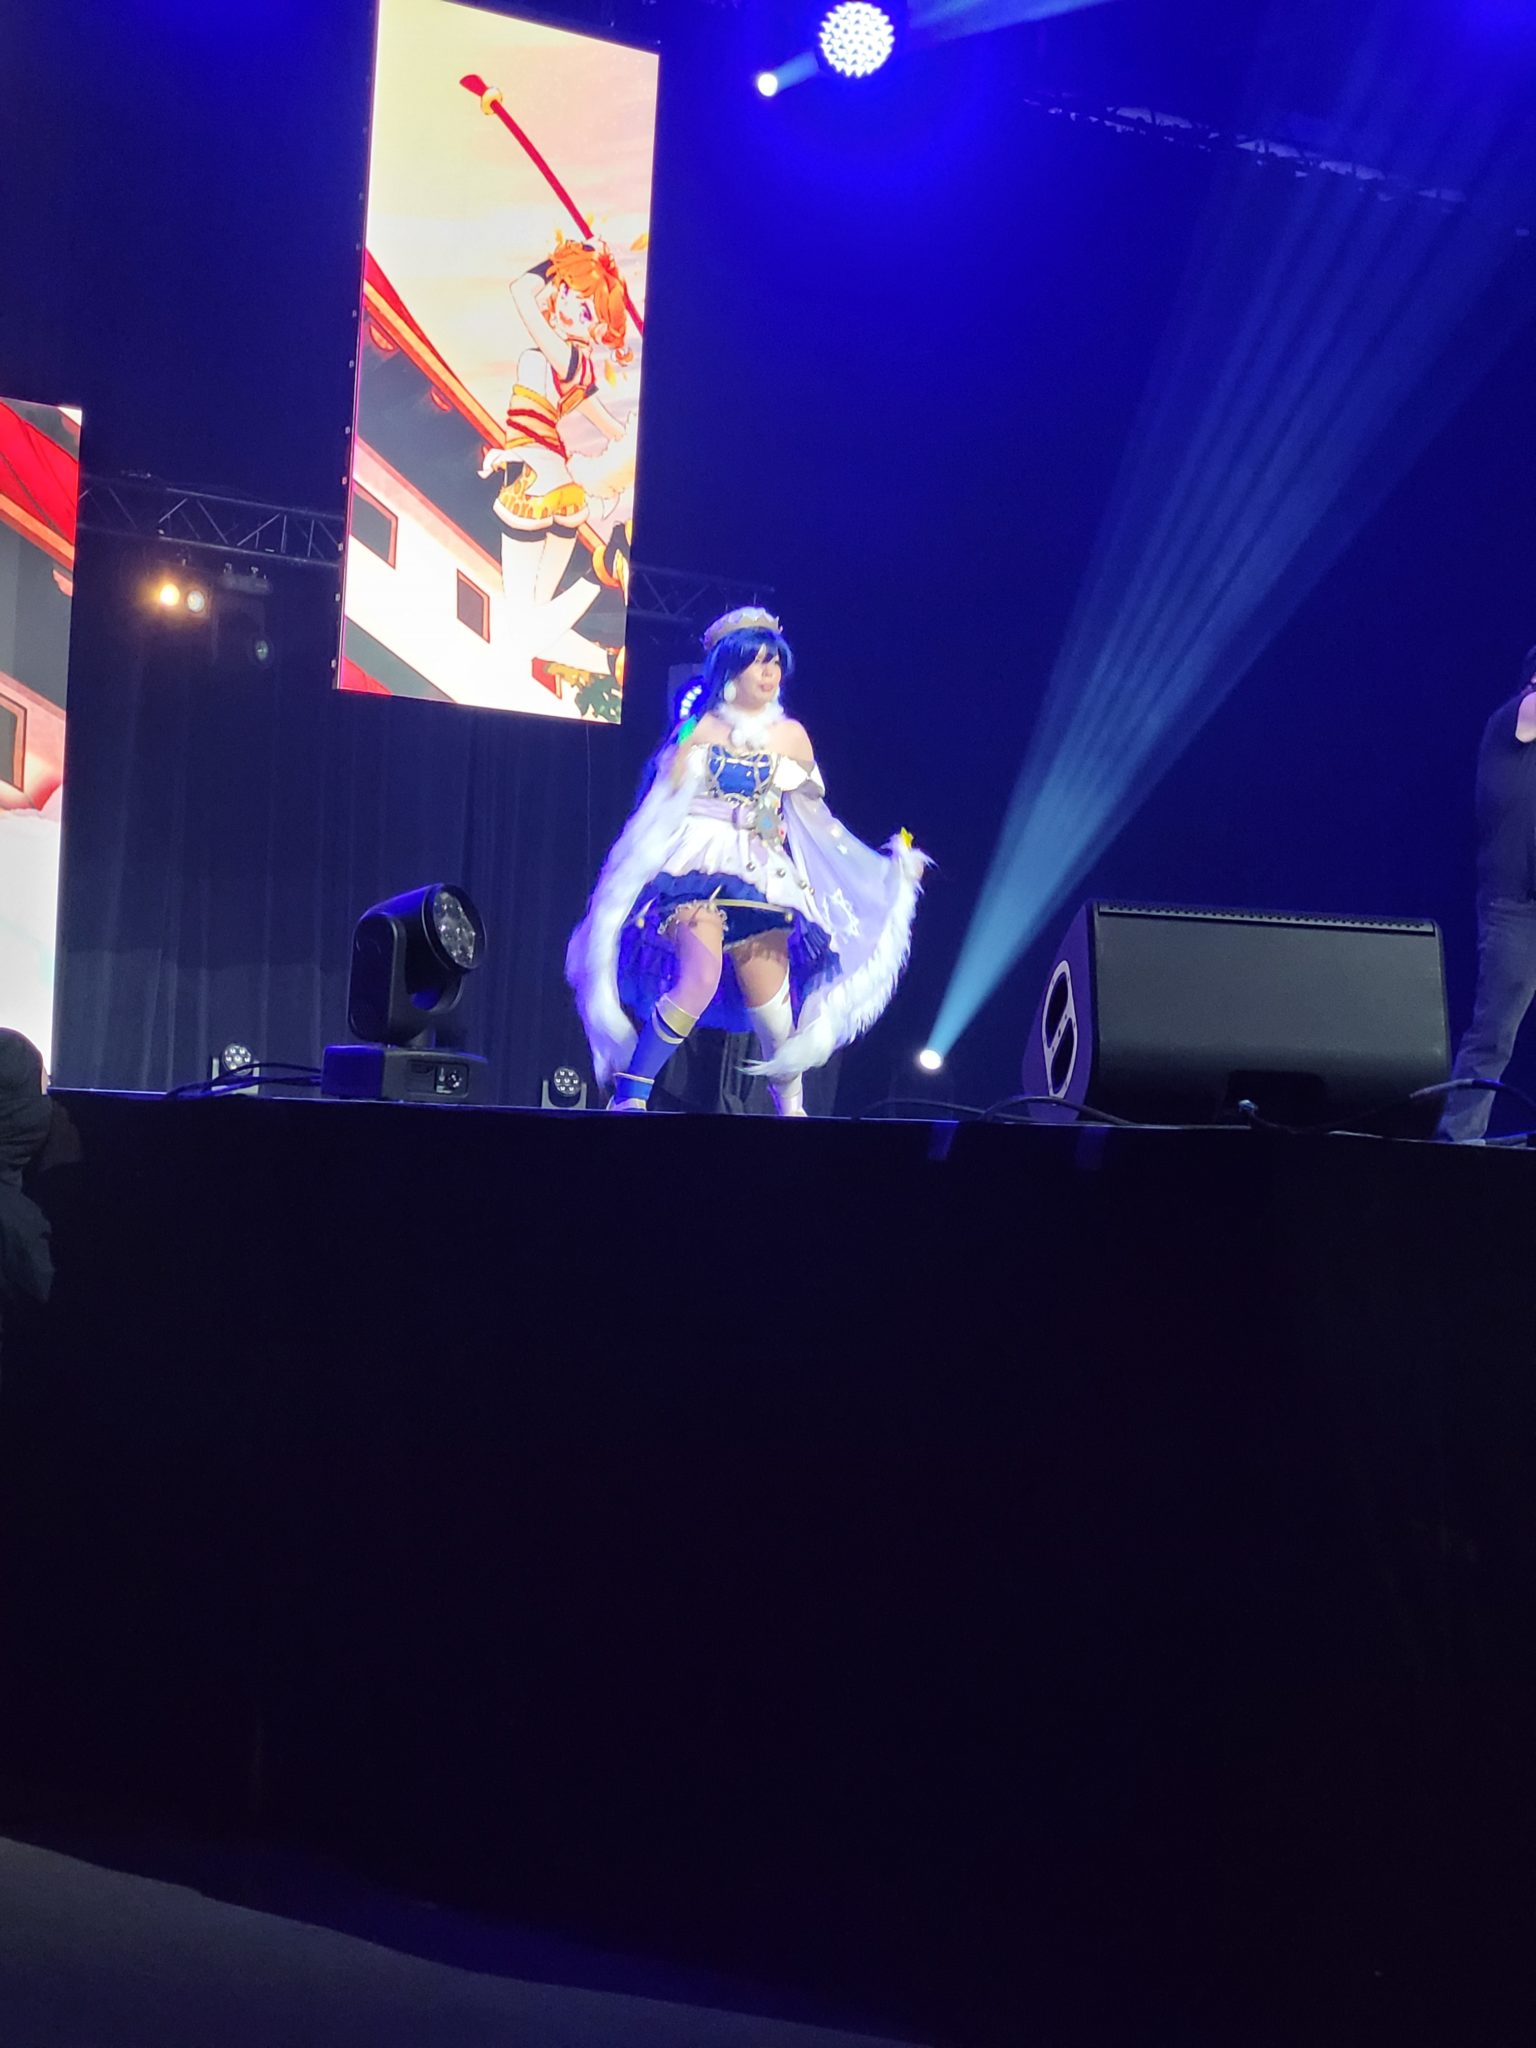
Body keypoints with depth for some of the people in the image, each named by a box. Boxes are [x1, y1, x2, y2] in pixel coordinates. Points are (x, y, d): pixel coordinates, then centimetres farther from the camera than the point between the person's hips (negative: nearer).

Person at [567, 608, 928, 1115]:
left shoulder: (790, 736, 11)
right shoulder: (700, 728, 4)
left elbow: (814, 817, 18)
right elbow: (659, 807, 2)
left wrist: (884, 867, 19)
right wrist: (628, 878, -5)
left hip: (762, 879, 3)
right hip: (699, 869, -3)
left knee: (774, 1012, 0)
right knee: (700, 977, -28)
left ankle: (791, 1110, 22)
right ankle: (628, 1097, -20)